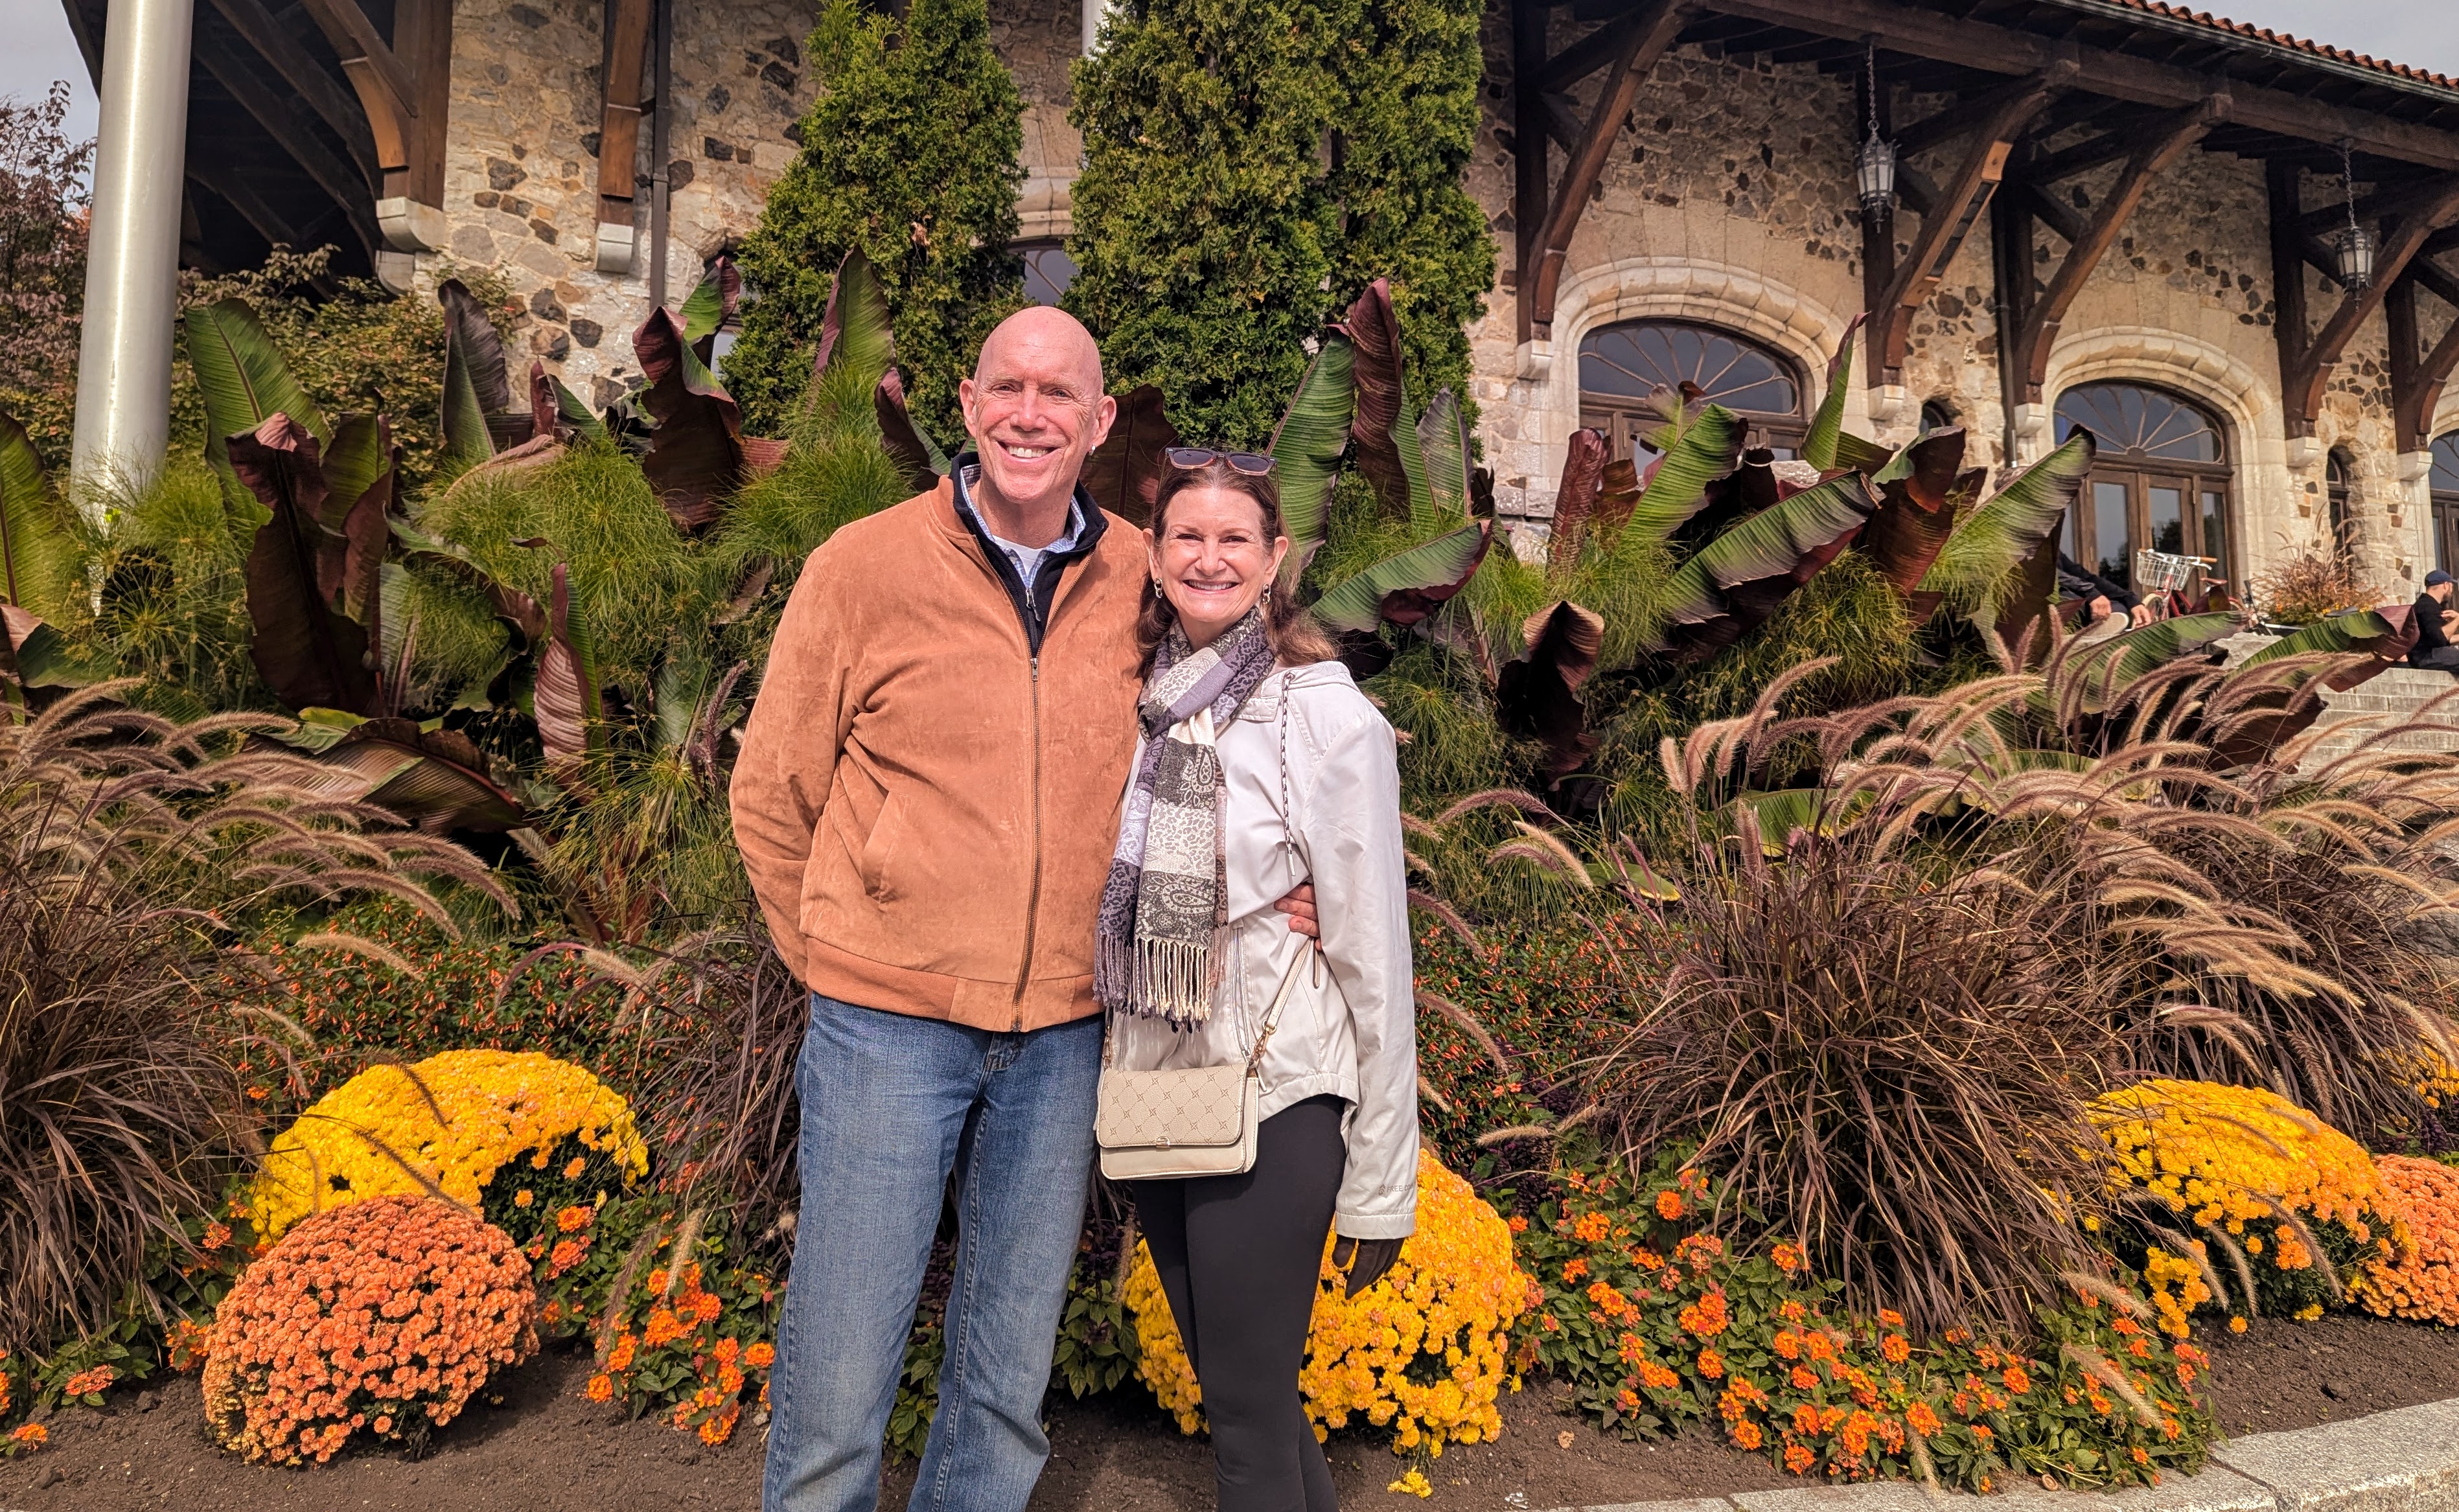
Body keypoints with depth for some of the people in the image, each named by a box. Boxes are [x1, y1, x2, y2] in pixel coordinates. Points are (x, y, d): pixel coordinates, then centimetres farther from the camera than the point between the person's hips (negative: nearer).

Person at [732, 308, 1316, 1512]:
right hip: (888, 1024, -2)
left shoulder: (1145, 581, 1)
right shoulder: (863, 567, -6)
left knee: (1009, 1380, 17)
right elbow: (771, 797, 2)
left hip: (1064, 1035, 3)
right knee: (837, 1381, 6)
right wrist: (843, 970, 4)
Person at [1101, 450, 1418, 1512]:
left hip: (1274, 1099, -5)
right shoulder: (1132, 702, 2)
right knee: (1225, 1379, 18)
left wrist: (1378, 1178, -7)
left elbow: (1374, 950, -10)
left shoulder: (1328, 718, -12)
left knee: (1247, 1407, 4)